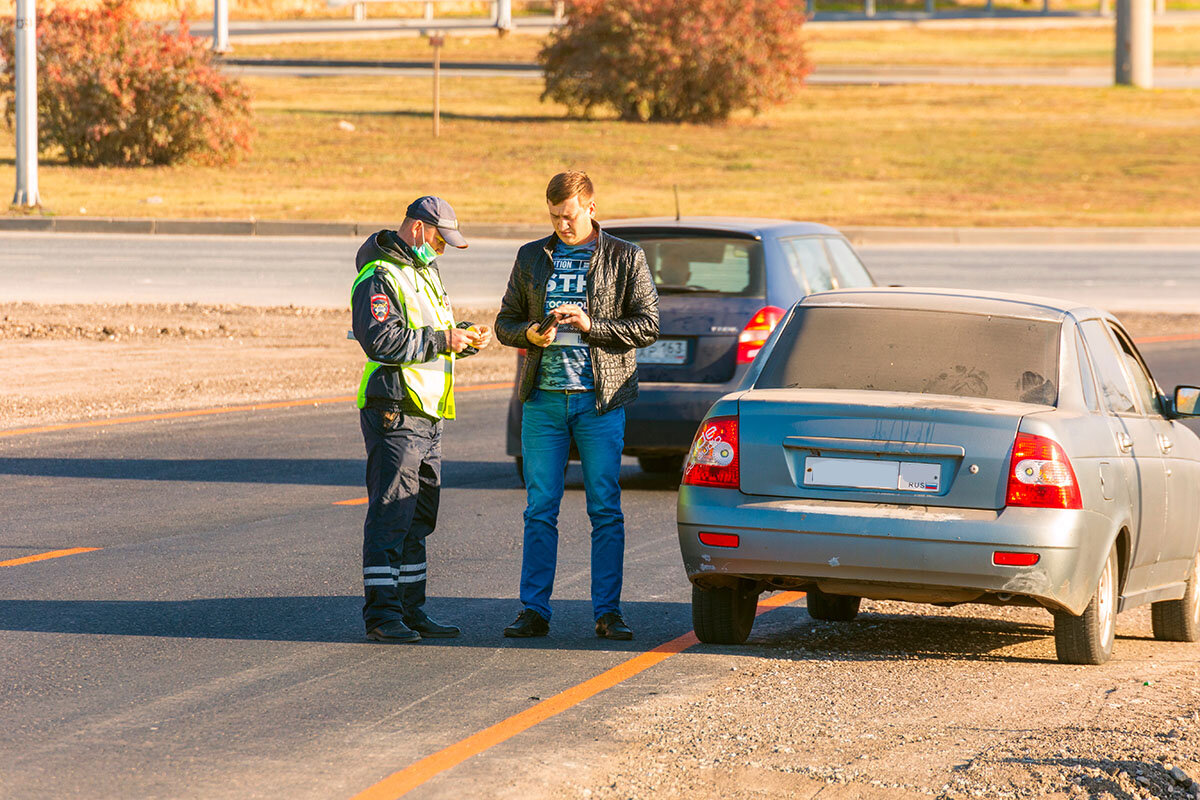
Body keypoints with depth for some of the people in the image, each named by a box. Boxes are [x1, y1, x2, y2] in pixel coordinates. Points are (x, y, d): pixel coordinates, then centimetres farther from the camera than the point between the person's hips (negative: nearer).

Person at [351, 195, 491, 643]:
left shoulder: (425, 273, 20)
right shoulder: (379, 278, -11)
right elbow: (381, 339, -24)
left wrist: (467, 341, 8)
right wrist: (441, 339, -21)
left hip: (428, 415, 10)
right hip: (394, 414, -10)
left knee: (419, 518, 12)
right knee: (391, 517, -9)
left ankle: (411, 610, 18)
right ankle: (382, 615, -7)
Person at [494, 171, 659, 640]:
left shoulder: (624, 259, 3)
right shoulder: (531, 258, 12)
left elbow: (647, 326, -1)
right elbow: (505, 323, 15)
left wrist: (591, 326, -14)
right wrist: (529, 333, -7)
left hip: (600, 400, -2)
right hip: (543, 399, 2)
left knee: (606, 510, -1)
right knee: (540, 509, 2)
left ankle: (608, 611, 3)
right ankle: (534, 611, 5)